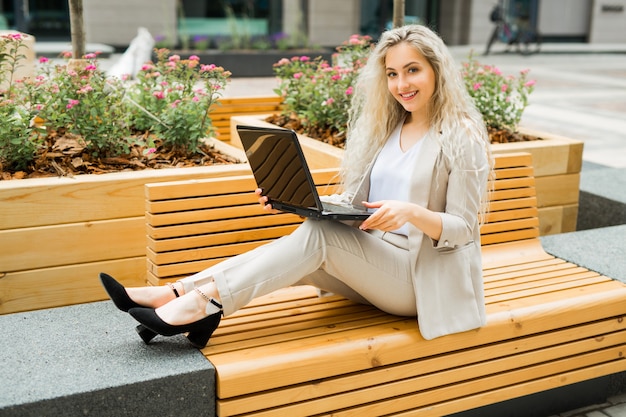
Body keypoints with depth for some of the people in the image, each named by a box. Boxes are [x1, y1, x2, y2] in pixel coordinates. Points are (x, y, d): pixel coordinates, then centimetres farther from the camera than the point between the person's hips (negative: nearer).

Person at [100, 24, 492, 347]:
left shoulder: (462, 136, -7)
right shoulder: (384, 128, 12)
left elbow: (463, 229, -9)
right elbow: (351, 203, 11)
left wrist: (412, 212, -29)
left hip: (423, 277, -6)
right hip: (372, 261, 6)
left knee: (316, 236, -28)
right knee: (299, 259, -23)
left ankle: (200, 302, -30)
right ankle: (177, 293, -29)